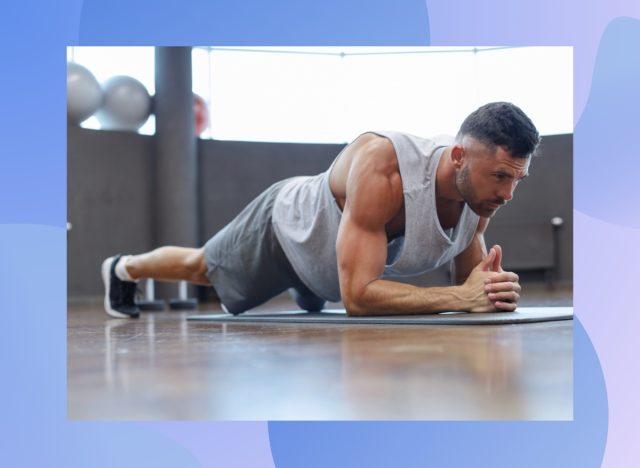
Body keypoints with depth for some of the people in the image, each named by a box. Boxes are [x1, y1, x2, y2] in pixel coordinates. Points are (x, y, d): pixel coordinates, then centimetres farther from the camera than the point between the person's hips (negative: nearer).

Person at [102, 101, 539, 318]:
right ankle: (123, 270, 56)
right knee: (201, 268, 26)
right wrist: (460, 297, -57)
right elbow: (357, 295, -51)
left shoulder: (482, 193, -27)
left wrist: (490, 289, -36)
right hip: (284, 227, -4)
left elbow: (468, 281, -11)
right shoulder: (381, 164, -48)